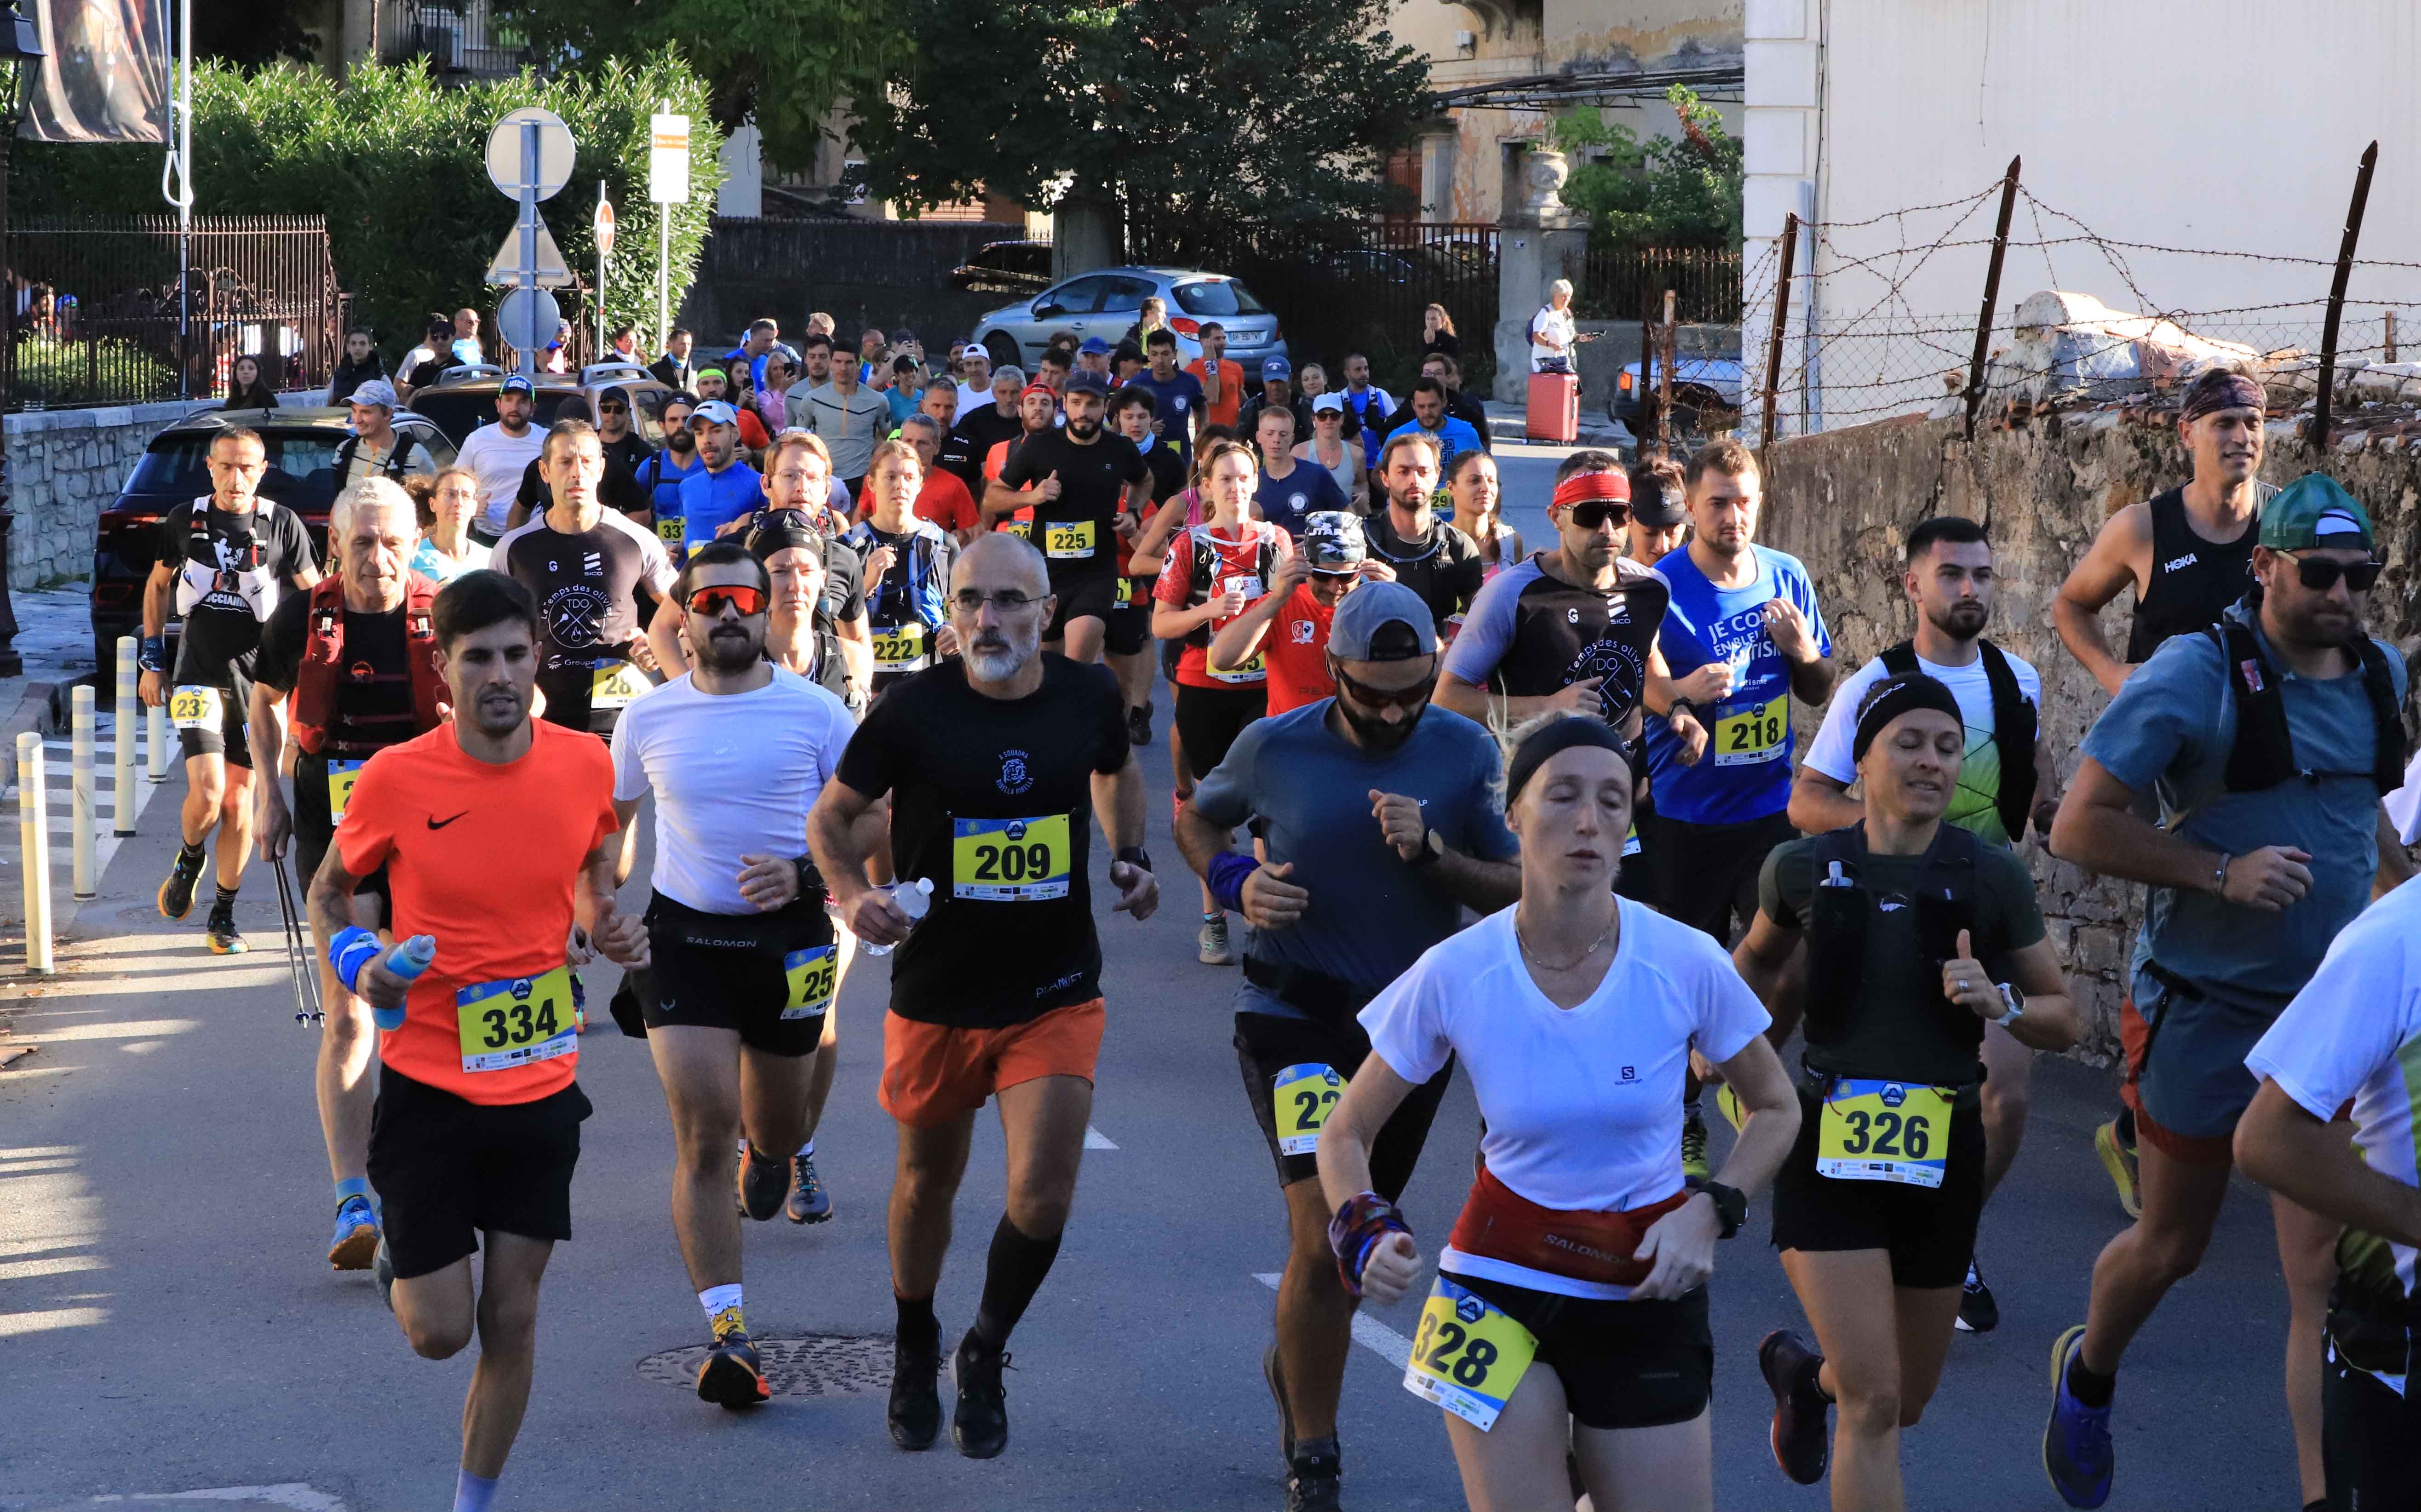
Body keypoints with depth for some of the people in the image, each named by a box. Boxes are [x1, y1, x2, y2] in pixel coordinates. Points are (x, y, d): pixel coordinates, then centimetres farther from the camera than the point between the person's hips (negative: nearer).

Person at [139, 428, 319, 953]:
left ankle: (224, 914, 17)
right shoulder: (185, 520, 2)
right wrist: (153, 659, 13)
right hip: (199, 675, 0)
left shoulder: (283, 525, -4)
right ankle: (188, 861, 18)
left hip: (259, 678, 0)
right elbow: (158, 585, 16)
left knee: (239, 801, 4)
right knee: (207, 792, -15)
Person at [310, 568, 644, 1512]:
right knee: (439, 1330, 3)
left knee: (511, 1320, 8)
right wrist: (354, 963, -17)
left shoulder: (585, 765, -5)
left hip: (542, 1087, 2)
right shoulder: (395, 779, -14)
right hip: (427, 1088, -2)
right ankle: (402, 1253, 38)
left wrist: (606, 929, -5)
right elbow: (328, 893, 3)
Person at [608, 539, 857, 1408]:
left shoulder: (815, 712, -5)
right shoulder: (649, 718, 1)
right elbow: (606, 823, 16)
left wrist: (803, 875, -19)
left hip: (787, 939, 0)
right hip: (684, 936, 0)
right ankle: (728, 1334, -13)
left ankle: (771, 1148, 58)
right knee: (702, 1137, -12)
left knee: (775, 1126, 17)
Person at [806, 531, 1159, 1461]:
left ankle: (984, 1359, 19)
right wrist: (853, 895, -18)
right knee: (929, 1181, 16)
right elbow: (832, 816, 0)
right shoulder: (913, 710, -12)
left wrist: (1129, 855, 3)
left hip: (1057, 995, 1)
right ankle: (915, 1350, 44)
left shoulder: (1089, 696, -5)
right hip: (937, 993, -1)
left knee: (1043, 1196, -9)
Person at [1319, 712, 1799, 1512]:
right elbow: (1346, 1135, -2)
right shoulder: (1453, 974, -13)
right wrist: (1365, 1232, -20)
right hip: (1501, 1287, -1)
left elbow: (1776, 1109, 4)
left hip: (1648, 1294, 1)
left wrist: (1711, 1212, -12)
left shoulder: (1686, 963, -13)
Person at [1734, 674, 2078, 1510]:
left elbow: (2063, 1021, 1)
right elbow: (1758, 964, 17)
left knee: (1907, 1401, 18)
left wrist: (1999, 1002, -17)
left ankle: (1805, 1372, 50)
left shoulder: (1993, 878, -6)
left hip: (1941, 1156, 2)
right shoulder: (1803, 869, -5)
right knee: (1874, 1401, -14)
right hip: (1830, 1151, -2)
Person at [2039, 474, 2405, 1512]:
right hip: (2206, 1011, -3)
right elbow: (2079, 828, -16)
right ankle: (2089, 1375, 45)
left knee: (2328, 1277, -3)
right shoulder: (2198, 673, -14)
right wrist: (2222, 870, -23)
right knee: (2172, 1248, 14)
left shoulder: (2384, 676, 3)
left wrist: (2372, 869, 9)